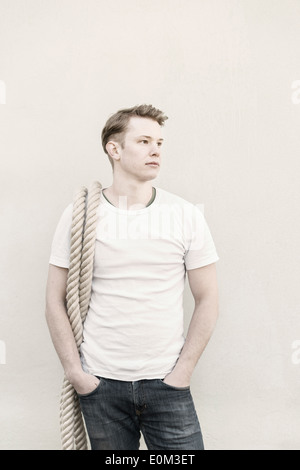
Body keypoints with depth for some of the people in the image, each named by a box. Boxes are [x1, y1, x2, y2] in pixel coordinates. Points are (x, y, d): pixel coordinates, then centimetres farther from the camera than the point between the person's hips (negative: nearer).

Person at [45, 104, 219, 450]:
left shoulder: (186, 215, -1)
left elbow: (207, 299, 1)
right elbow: (56, 301, 1)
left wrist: (183, 371, -4)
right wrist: (75, 372, -4)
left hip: (166, 383, 0)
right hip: (100, 383, 0)